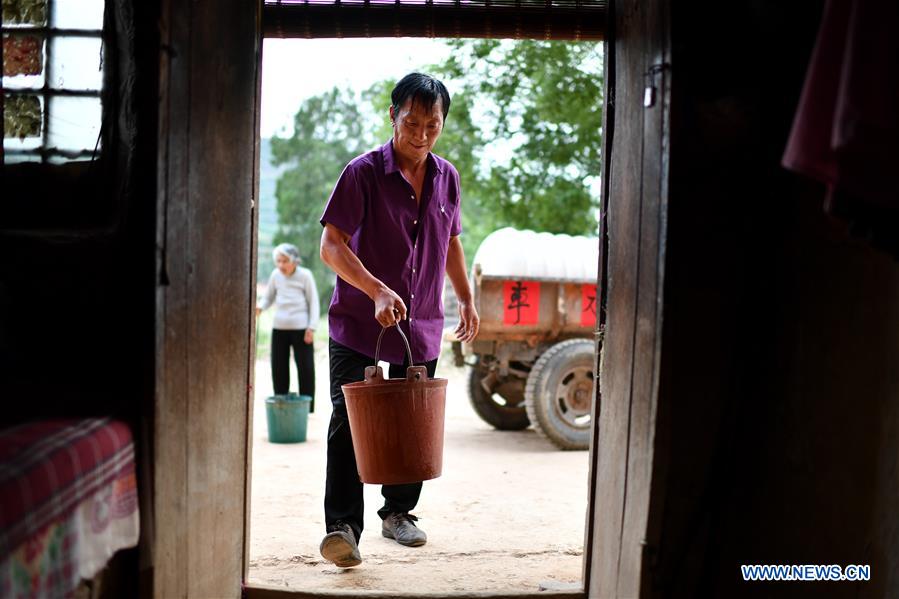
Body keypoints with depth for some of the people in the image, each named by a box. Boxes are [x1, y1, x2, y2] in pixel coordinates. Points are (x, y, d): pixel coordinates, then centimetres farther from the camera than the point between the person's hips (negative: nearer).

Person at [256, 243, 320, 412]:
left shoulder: (305, 275, -4)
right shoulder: (275, 275, 6)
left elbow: (314, 302, -1)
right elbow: (268, 298, 17)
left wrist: (311, 327, -8)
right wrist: (259, 308, -6)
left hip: (300, 328, -4)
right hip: (279, 328, 4)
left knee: (305, 367, -2)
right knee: (278, 367, 5)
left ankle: (307, 408, 6)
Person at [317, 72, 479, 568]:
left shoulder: (447, 178, 7)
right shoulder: (363, 173, -11)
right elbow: (331, 246, -17)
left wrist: (466, 300, 20)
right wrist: (377, 291, -28)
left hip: (421, 325, 5)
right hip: (358, 322, -5)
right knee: (348, 419, -10)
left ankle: (398, 512, 27)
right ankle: (342, 526, -6)